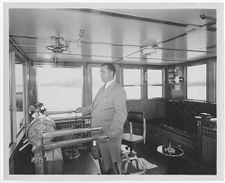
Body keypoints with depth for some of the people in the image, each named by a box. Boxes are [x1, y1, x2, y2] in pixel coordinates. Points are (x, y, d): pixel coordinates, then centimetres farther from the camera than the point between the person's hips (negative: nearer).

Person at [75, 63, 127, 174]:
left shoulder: (118, 90, -13)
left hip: (111, 136, -7)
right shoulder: (102, 89, 14)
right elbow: (94, 106, 25)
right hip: (99, 134, 8)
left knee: (113, 164, 8)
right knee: (104, 162, 23)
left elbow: (121, 113, -24)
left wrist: (111, 132, -34)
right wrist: (82, 110, 16)